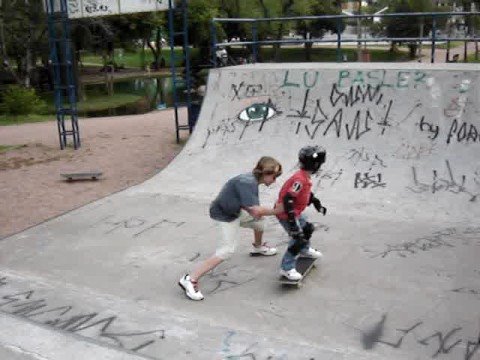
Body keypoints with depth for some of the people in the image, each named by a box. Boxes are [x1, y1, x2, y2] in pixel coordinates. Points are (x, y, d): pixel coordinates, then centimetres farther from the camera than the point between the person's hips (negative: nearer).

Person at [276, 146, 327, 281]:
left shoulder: (306, 177, 1)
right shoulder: (300, 179, -31)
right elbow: (288, 199, -35)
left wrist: (316, 203, 24)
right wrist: (292, 220, -35)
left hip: (295, 212, 10)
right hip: (285, 213, -10)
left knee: (307, 229, 25)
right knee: (298, 239, -12)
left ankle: (305, 250, 51)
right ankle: (286, 268, -4)